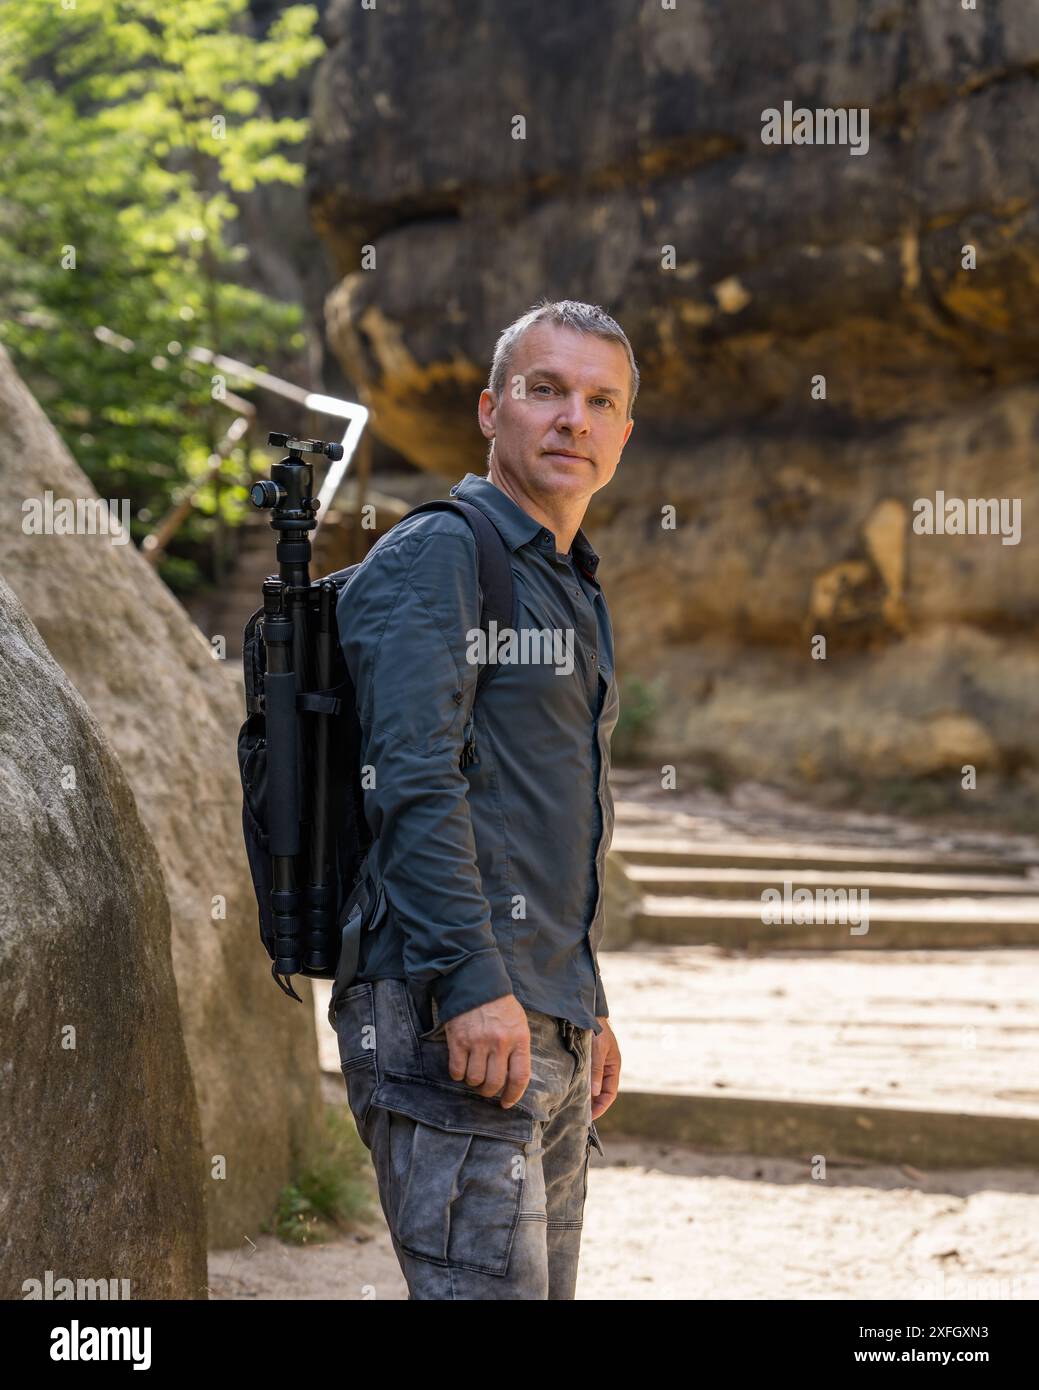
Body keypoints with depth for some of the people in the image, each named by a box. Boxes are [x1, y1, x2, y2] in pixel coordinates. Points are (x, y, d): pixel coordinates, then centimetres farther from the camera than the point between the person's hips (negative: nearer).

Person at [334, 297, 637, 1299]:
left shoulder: (571, 588, 22)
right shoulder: (432, 558, -8)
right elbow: (414, 782, -19)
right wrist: (472, 982, -26)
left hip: (546, 1028, 10)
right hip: (455, 1024, -9)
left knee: (546, 1286, 11)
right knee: (486, 1287, -12)